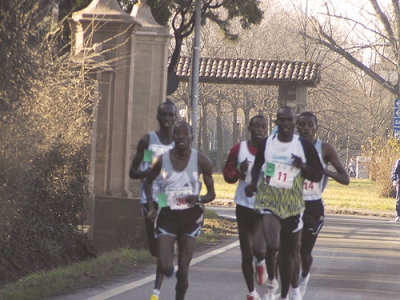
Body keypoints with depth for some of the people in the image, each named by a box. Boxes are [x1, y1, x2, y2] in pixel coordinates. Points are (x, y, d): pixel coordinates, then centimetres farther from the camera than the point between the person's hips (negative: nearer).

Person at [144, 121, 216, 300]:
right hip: (167, 216, 0)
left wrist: (198, 199, -19)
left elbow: (211, 193, 3)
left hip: (190, 217, 0)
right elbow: (148, 182, 14)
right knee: (166, 268, -14)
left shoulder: (201, 162, -5)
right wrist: (151, 207, 1)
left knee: (183, 271, -2)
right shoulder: (161, 160, -4)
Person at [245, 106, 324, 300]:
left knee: (288, 255, 10)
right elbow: (257, 166, 19)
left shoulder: (305, 146, -2)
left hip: (292, 207, 1)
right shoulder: (266, 144, 3)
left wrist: (303, 166, -19)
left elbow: (318, 176, 1)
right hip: (268, 202, -1)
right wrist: (253, 184, 0)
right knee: (270, 246, -28)